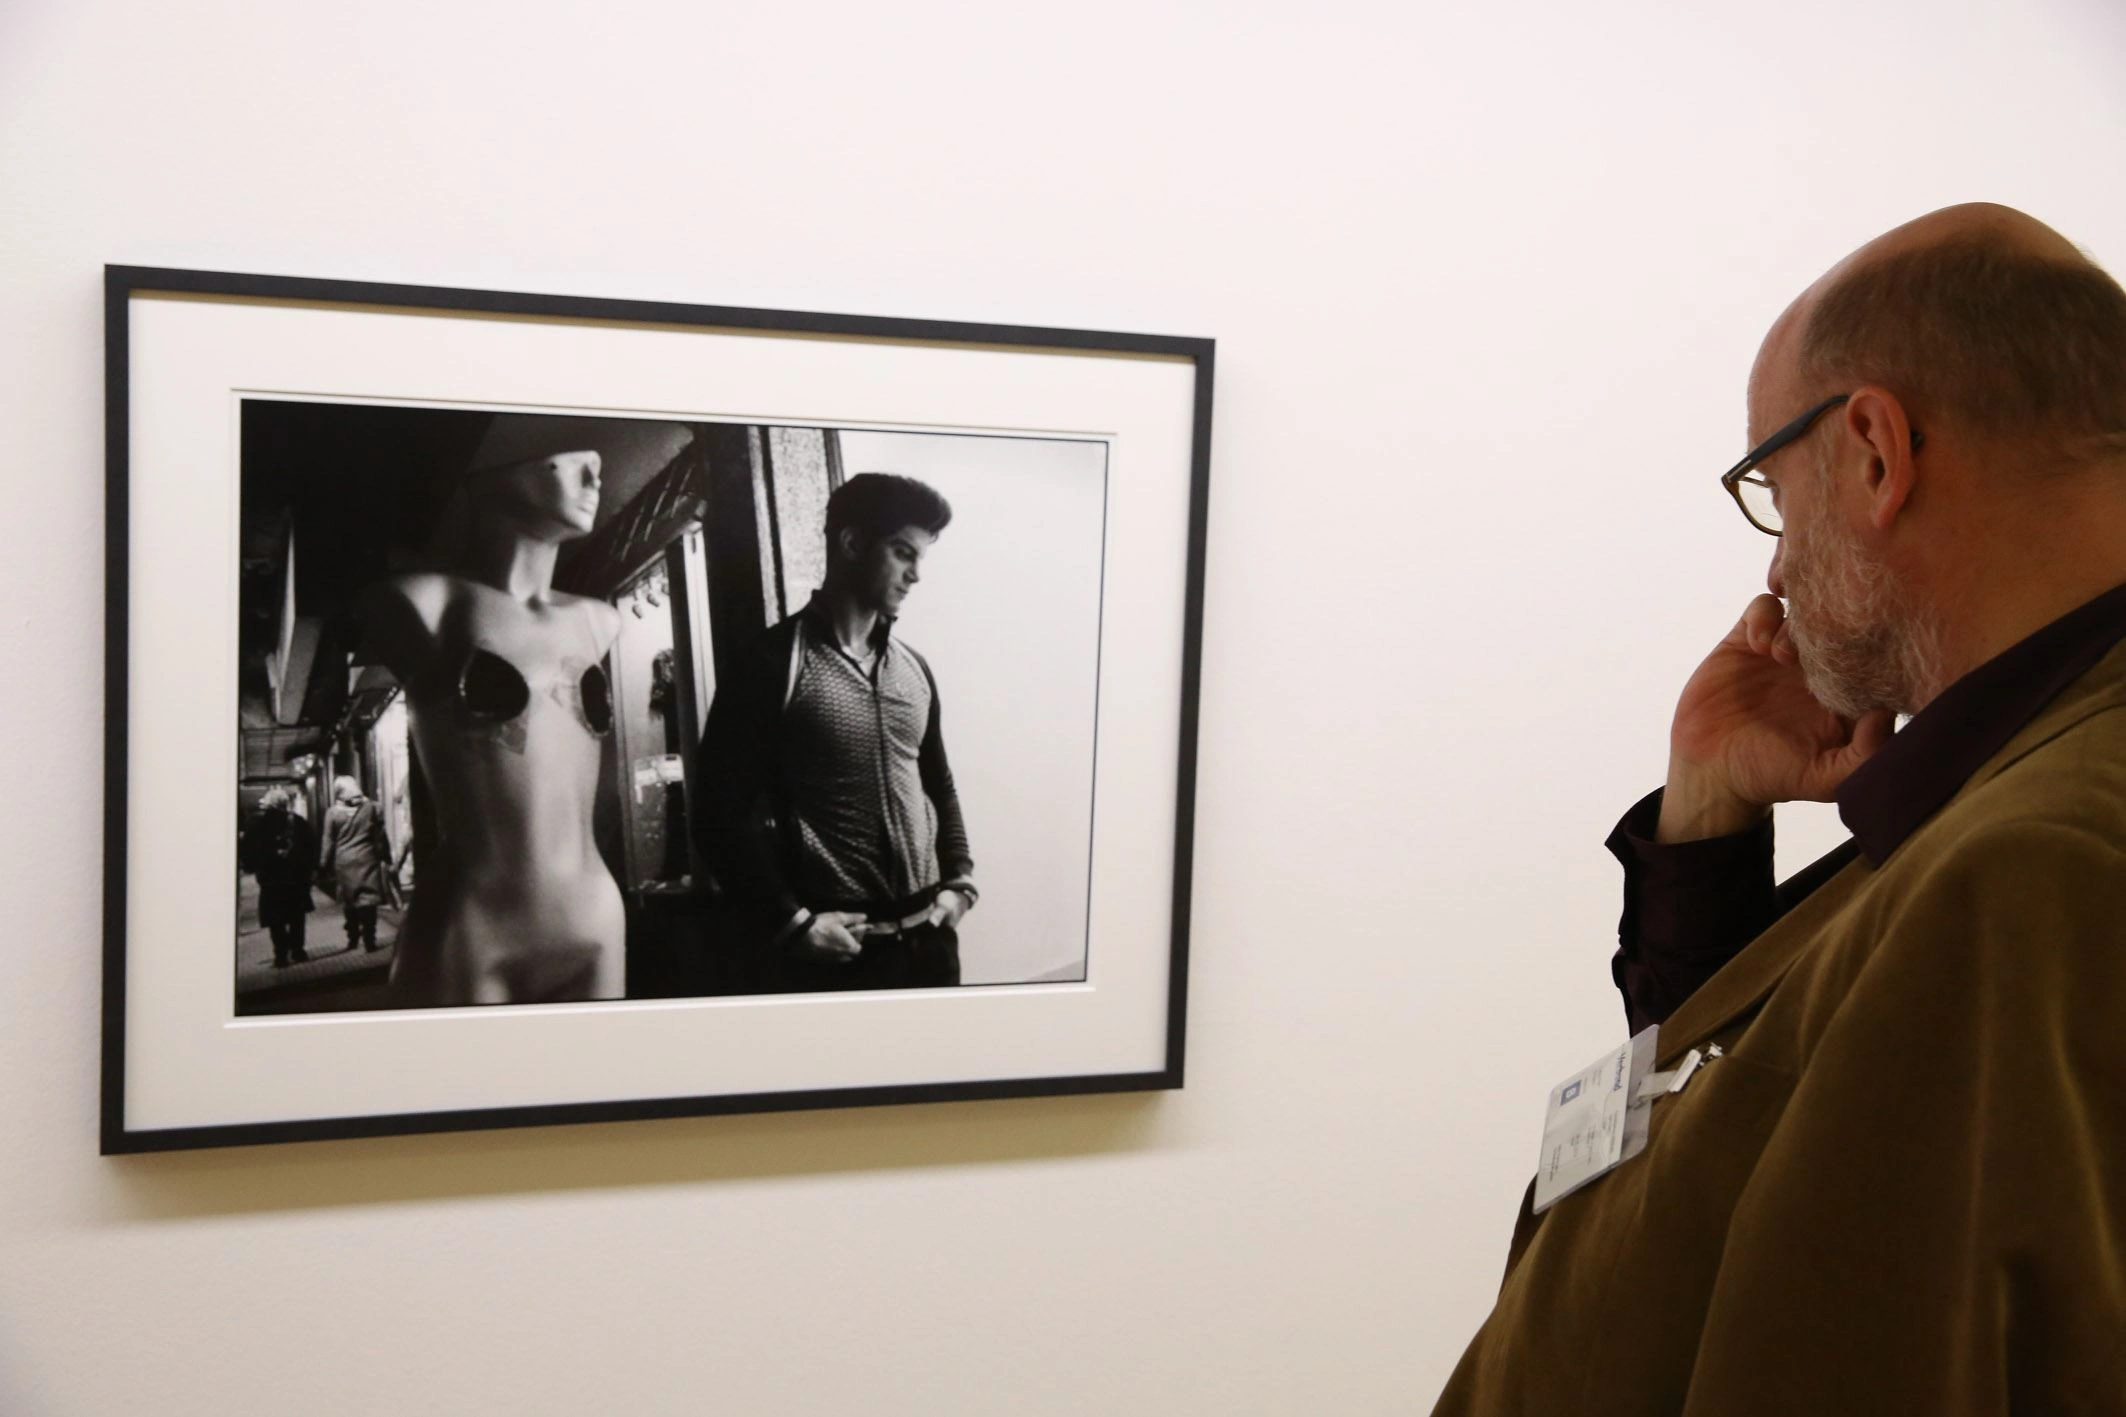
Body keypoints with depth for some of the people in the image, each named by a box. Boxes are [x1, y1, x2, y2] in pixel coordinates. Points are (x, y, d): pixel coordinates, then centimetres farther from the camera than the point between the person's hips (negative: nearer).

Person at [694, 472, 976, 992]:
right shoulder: (774, 665, -7)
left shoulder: (914, 669, 11)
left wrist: (959, 880, 6)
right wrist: (790, 922, -14)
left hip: (928, 939, 6)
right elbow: (721, 813, -10)